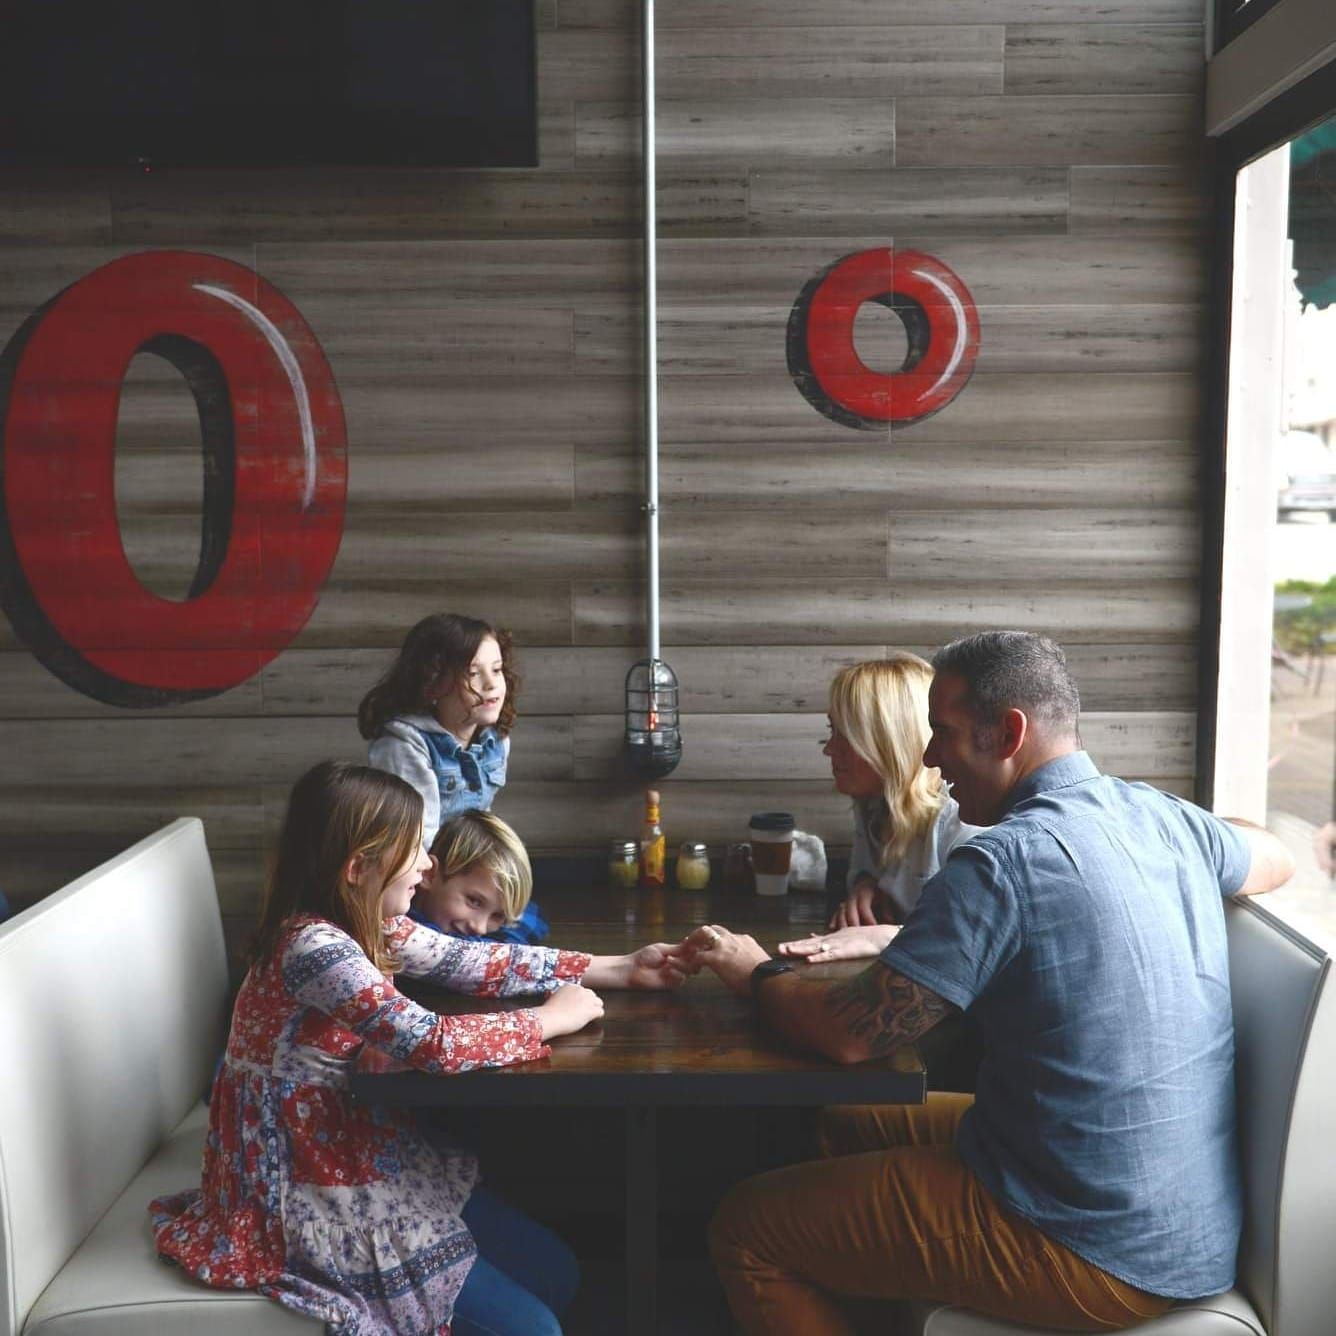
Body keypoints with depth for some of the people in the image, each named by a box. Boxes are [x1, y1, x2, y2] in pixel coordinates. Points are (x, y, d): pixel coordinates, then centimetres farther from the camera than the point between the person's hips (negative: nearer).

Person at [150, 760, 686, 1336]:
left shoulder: (366, 925, 0)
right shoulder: (313, 947, -28)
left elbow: (469, 959, 6)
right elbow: (433, 1042, -35)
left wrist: (618, 969, 3)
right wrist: (552, 1018, -19)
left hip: (351, 1144, 9)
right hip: (307, 1187, -9)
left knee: (554, 1272, 10)